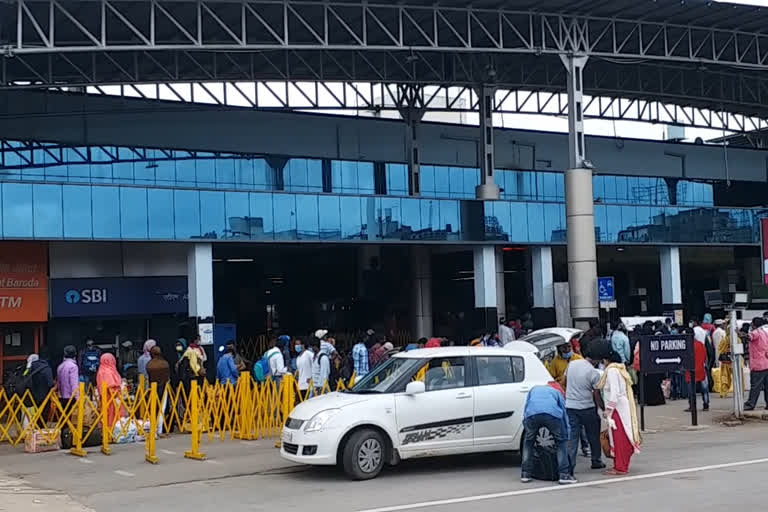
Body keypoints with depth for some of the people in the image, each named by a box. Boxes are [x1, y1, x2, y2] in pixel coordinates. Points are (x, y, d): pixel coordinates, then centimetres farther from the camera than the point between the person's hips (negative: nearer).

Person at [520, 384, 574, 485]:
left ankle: (525, 474, 23)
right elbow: (564, 413, 34)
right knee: (561, 442, 19)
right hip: (553, 413, -1)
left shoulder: (533, 390, 41)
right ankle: (564, 475, 13)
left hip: (532, 414, 1)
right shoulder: (557, 392, 37)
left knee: (528, 442, 23)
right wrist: (567, 435, 38)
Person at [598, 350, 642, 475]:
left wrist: (608, 409, -19)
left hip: (617, 407, -10)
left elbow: (614, 391, -20)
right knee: (623, 438, 12)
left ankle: (620, 468, -4)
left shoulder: (612, 370, -11)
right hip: (624, 407, 10)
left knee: (619, 437, -6)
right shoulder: (620, 369, 18)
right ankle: (622, 466, 17)